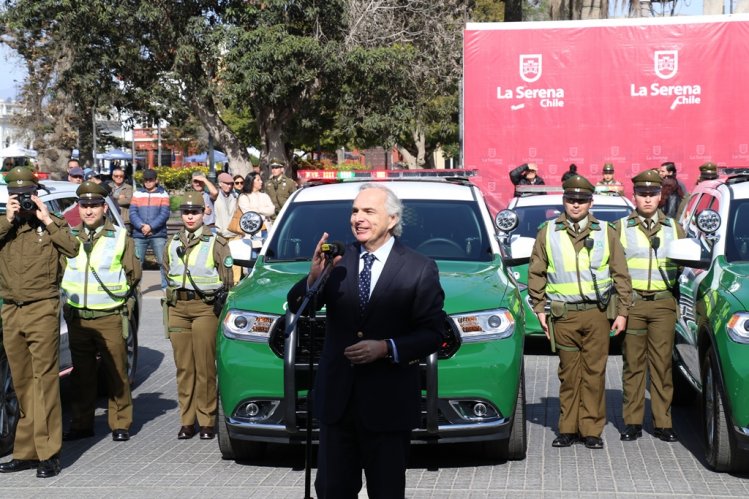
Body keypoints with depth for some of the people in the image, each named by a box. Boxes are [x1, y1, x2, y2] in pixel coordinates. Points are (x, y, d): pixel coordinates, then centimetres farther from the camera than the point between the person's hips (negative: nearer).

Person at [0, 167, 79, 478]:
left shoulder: (50, 224, 7)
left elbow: (72, 249, -10)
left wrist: (46, 220, -9)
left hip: (42, 309, -4)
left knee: (44, 379, -8)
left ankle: (48, 454, -8)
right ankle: (26, 451, 14)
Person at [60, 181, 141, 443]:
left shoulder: (121, 237, 1)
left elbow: (134, 274, 4)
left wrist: (119, 294, 1)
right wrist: (67, 296, 6)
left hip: (110, 318, -3)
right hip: (77, 317, 3)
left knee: (116, 372, 0)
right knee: (81, 373, 9)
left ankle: (120, 424, 10)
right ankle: (82, 424, 18)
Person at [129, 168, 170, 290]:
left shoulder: (163, 194, 6)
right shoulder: (137, 194, 11)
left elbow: (164, 214, -4)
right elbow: (132, 213, 2)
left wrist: (150, 226, -15)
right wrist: (141, 226, -14)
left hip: (158, 234, -2)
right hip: (139, 235, 2)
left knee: (163, 262, -4)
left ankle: (166, 286, 2)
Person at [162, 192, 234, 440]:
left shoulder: (216, 243, 1)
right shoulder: (172, 244, 15)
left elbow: (228, 280, 1)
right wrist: (174, 297, 14)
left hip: (206, 307, -4)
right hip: (177, 308, 4)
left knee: (205, 366, -5)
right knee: (183, 366, 4)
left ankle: (207, 421, 3)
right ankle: (187, 421, 11)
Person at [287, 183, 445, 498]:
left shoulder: (420, 269, -4)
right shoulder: (338, 261, 3)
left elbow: (431, 334, -7)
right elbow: (295, 307, -1)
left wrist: (386, 348, -21)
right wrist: (315, 277, -20)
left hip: (388, 402, -3)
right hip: (337, 399, 3)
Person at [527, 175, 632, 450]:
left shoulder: (605, 232, 6)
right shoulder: (548, 232, 6)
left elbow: (621, 274, 8)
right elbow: (536, 273, 10)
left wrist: (622, 312, 4)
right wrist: (540, 309, 4)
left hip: (597, 313, 0)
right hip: (563, 314, 0)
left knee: (594, 373, 1)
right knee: (569, 374, 5)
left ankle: (592, 430, 9)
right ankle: (568, 429, 14)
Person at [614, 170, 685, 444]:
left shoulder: (674, 228, 12)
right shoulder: (620, 228, 7)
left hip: (663, 303, 1)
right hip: (632, 303, -1)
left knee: (662, 364, 1)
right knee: (633, 364, 1)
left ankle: (663, 422, 6)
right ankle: (632, 422, 7)